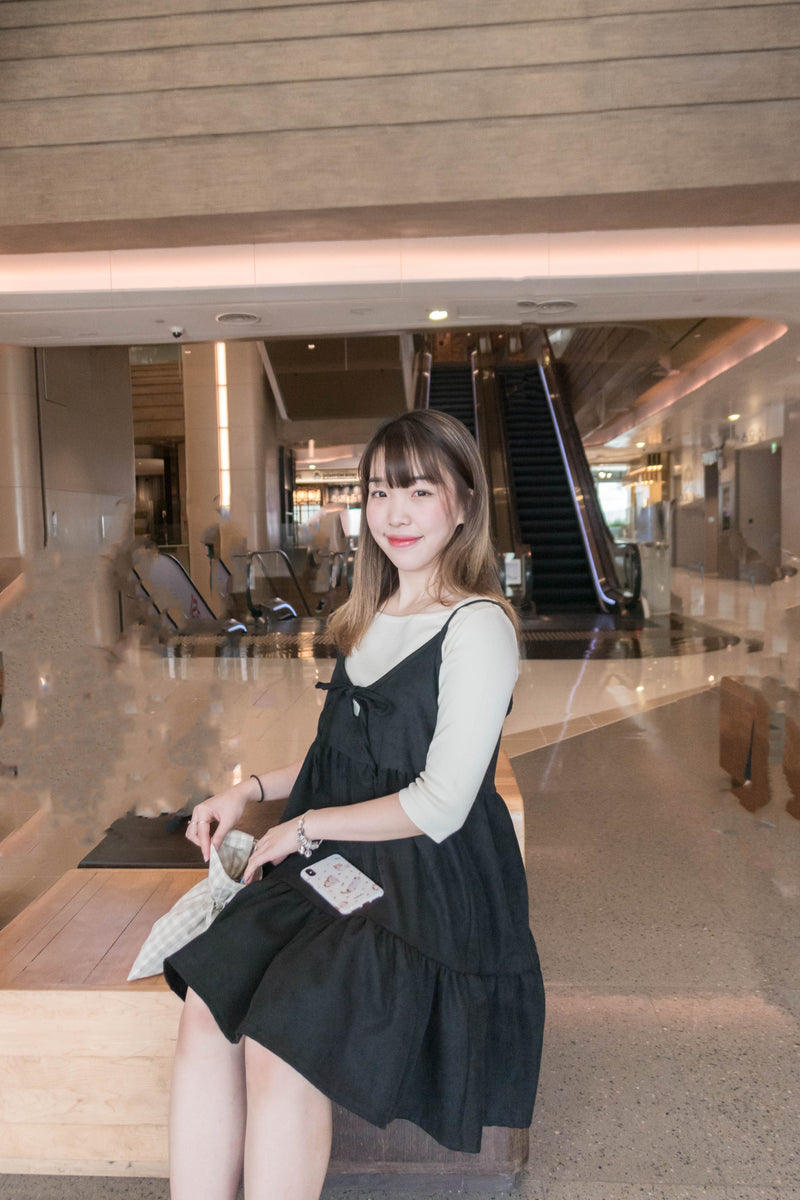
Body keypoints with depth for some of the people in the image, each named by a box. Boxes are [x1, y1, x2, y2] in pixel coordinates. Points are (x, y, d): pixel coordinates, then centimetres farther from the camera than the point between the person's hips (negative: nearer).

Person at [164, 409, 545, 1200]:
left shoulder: (478, 628, -12)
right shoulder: (370, 619, 14)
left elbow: (440, 806, -15)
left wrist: (305, 827, -7)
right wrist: (251, 791, 9)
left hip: (431, 883, -7)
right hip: (338, 862, 7)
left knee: (279, 1044, -23)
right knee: (205, 1002, -14)